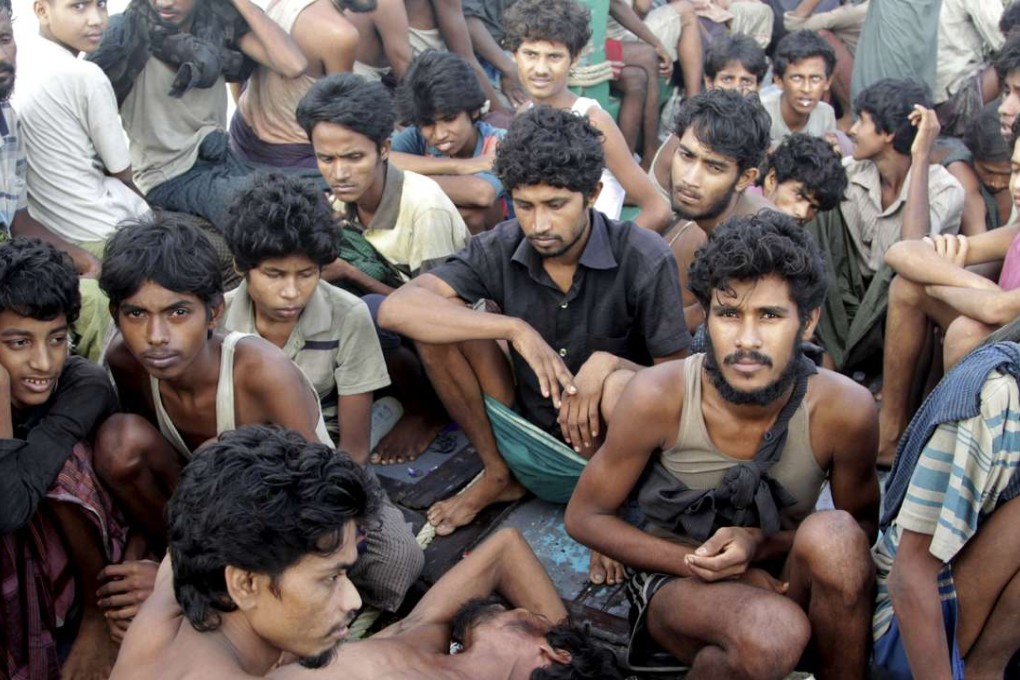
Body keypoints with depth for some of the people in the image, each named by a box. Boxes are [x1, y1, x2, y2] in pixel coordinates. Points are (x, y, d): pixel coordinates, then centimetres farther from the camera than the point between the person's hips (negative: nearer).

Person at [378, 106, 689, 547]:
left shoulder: (643, 259, -17)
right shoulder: (502, 249, -10)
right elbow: (396, 309, -22)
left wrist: (608, 363, -33)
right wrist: (515, 329, -31)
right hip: (529, 441, 3)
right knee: (443, 319, -14)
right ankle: (498, 475, 5)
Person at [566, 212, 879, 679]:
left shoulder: (842, 409, -19)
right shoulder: (656, 397, -21)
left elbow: (864, 528, -1)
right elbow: (584, 517, -7)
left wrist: (761, 544, -19)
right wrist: (702, 566, -18)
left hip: (782, 577, 2)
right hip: (677, 577, -2)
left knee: (832, 535, -32)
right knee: (770, 631, -35)